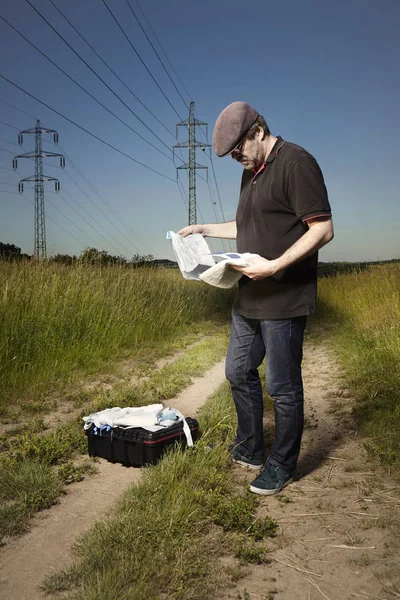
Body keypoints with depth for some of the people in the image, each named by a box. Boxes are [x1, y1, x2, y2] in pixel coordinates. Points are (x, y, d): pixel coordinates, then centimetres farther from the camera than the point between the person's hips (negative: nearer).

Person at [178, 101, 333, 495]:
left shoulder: (295, 163, -13)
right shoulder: (251, 172, 15)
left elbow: (323, 229, -19)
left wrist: (275, 265, -26)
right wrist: (204, 229, 18)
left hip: (284, 302, -9)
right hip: (249, 299, 10)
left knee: (282, 387, 3)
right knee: (239, 374, 16)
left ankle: (282, 466, 21)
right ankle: (249, 451, 34)